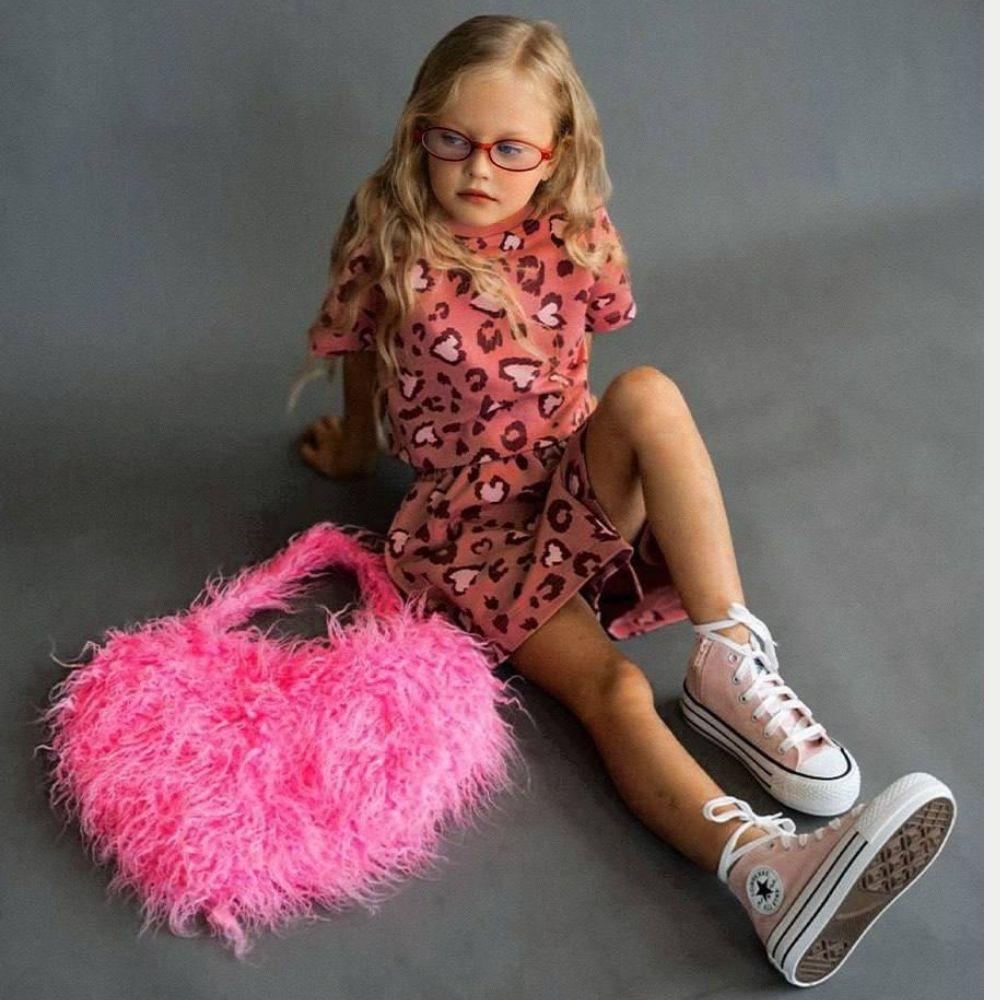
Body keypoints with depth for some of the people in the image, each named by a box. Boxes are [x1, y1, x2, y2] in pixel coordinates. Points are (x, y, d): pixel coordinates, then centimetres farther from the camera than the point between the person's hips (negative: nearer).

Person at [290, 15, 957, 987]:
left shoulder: (577, 241, 1)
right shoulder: (387, 252, -8)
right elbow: (362, 366, 10)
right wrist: (351, 450, 25)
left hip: (579, 488, 3)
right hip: (474, 520, -3)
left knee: (648, 394, -32)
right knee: (608, 687, -29)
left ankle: (731, 663, -33)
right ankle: (764, 867, -51)